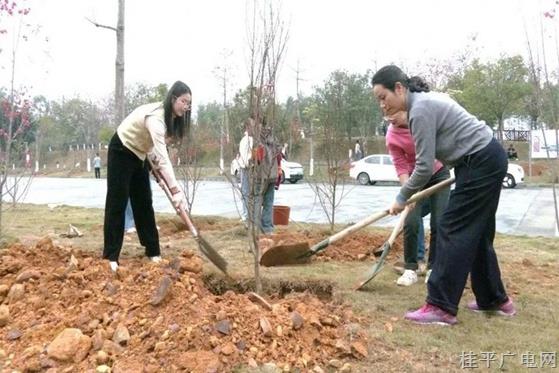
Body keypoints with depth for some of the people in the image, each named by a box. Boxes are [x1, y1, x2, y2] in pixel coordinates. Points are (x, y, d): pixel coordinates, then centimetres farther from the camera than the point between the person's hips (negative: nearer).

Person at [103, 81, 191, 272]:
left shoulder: (171, 117, -5)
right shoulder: (155, 117, -33)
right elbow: (162, 156, -42)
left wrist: (154, 165, -7)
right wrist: (175, 189, -47)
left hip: (139, 155, 8)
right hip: (121, 152, -8)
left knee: (144, 203, 8)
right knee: (117, 203, -8)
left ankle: (153, 252, 14)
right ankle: (111, 257, -3)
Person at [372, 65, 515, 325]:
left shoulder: (420, 110, -20)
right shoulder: (424, 100, 11)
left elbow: (424, 167, -19)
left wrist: (401, 199, -8)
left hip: (481, 163, -10)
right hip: (488, 160, 10)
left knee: (452, 230, -9)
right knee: (476, 233, 15)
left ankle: (441, 307, -5)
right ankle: (494, 300, 25)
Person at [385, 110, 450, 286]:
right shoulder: (392, 137, -20)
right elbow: (401, 168, -17)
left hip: (439, 173, 1)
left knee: (439, 223, -2)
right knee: (411, 222, -12)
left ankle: (433, 268, 10)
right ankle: (410, 269, 0)